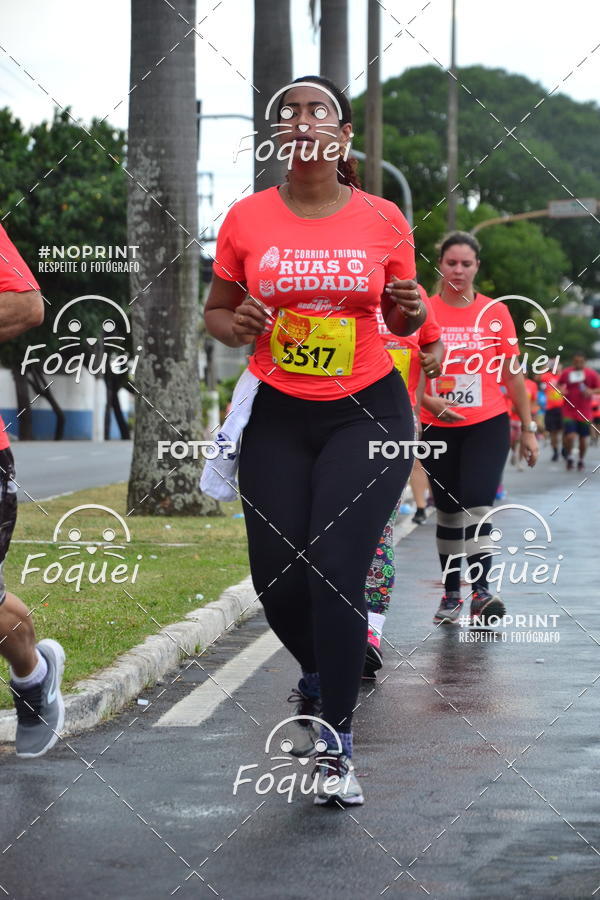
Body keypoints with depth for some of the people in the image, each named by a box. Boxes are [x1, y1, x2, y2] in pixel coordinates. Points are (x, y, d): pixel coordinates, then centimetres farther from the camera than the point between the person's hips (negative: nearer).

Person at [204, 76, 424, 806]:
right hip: (277, 416, 2)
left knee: (336, 574, -14)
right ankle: (316, 678, 36)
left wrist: (413, 309, -12)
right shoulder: (247, 219, -1)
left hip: (367, 412, -2)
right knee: (276, 579, 1)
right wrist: (235, 326, -12)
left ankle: (337, 749, -4)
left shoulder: (383, 220, -2)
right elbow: (215, 312, 10)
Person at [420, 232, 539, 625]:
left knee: (476, 503, -16)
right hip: (439, 427, 1)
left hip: (488, 424, -1)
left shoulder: (496, 313, 2)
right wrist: (428, 401, -20)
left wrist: (528, 428, 6)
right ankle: (451, 595, 19)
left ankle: (481, 592, -21)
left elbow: (513, 375, 7)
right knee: (448, 511, 10)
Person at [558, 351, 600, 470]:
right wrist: (561, 390, -7)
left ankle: (581, 460, 28)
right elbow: (559, 385, 15)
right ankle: (569, 457, 11)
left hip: (585, 412, 1)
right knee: (569, 436, -14)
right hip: (569, 411, -1)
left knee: (583, 438, 6)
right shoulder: (566, 372, 1)